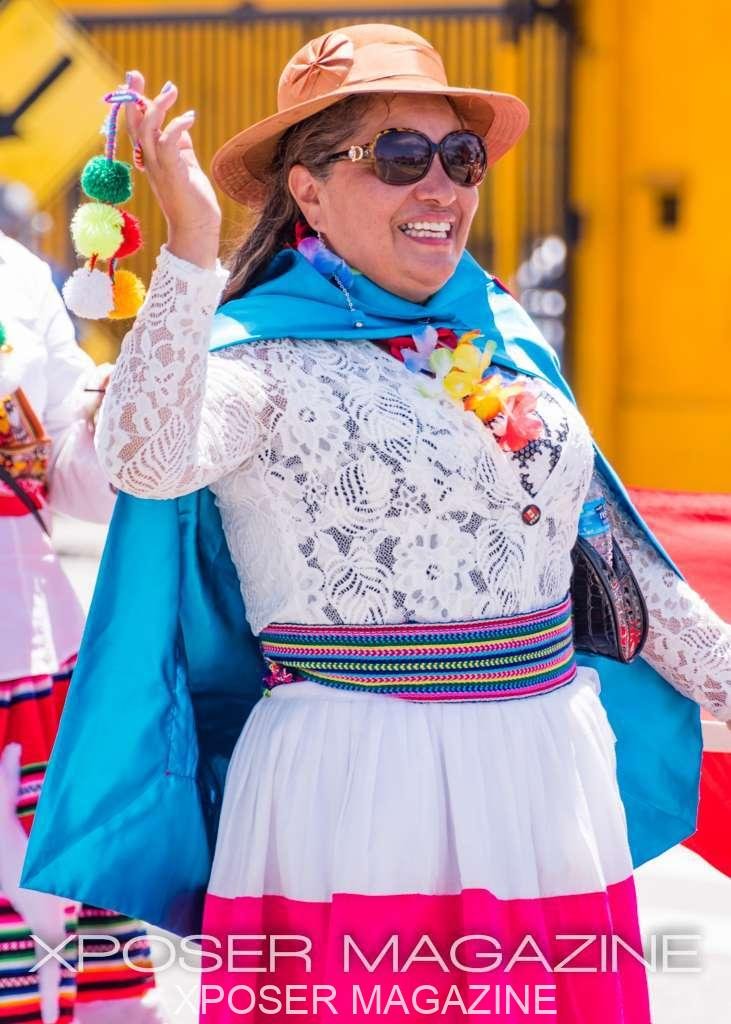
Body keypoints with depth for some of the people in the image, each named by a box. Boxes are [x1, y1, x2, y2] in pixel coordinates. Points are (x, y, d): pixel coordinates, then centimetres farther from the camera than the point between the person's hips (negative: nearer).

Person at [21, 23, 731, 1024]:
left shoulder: (506, 335, 12)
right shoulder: (265, 357, -7)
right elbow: (146, 461, -27)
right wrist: (190, 253, -32)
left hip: (547, 780, 6)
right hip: (359, 785, -6)